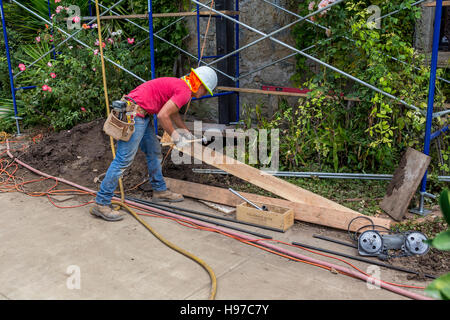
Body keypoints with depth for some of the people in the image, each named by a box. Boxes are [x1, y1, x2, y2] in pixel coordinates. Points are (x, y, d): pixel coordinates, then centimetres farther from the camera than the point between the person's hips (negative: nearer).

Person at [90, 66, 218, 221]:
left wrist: (186, 132, 32)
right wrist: (176, 137, -7)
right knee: (124, 159, -10)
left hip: (142, 115, 11)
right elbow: (162, 115, -19)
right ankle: (101, 204, -6)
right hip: (134, 114, -11)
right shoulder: (184, 91, -12)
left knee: (154, 151, 19)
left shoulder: (178, 84, 18)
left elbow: (173, 112, 33)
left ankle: (160, 190, 32)